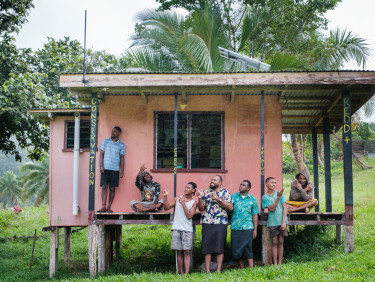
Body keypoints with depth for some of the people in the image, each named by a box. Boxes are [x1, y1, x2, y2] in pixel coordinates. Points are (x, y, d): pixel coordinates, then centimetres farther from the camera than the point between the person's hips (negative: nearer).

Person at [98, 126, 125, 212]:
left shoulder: (121, 145, 6)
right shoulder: (105, 142, 7)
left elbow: (122, 158, 7)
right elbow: (101, 154, 5)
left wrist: (122, 171, 1)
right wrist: (101, 166, -5)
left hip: (115, 169, 0)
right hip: (105, 168, 0)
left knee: (112, 188, 1)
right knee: (104, 187, -6)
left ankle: (109, 207, 5)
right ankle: (103, 206, -8)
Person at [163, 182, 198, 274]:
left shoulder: (194, 202, 3)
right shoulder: (178, 198, 10)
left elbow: (189, 216, -8)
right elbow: (167, 207, 6)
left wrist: (183, 204, -12)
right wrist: (165, 197, -7)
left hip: (187, 230, -2)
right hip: (176, 229, 2)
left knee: (186, 251, -8)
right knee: (179, 251, 3)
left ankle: (186, 273, -13)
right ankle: (181, 272, 8)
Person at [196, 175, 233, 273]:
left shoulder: (225, 192, 7)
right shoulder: (205, 192, 13)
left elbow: (230, 207, -4)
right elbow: (201, 208, 9)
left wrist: (219, 199, -12)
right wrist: (200, 198, -9)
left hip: (220, 223, -2)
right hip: (207, 223, 2)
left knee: (220, 247, -3)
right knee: (207, 247, -1)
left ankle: (219, 270, 1)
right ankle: (207, 270, 2)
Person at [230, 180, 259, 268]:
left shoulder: (252, 199, 7)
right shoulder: (233, 197, 10)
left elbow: (255, 215, 7)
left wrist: (255, 229, 4)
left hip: (247, 228, -2)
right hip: (235, 227, 2)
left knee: (248, 248, -4)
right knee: (236, 249, 3)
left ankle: (251, 268, -2)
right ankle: (241, 267, 18)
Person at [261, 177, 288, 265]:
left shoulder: (279, 193, 6)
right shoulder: (264, 197, 3)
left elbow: (284, 208, 2)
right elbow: (272, 209, -9)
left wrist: (283, 222, -7)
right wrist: (278, 197, -20)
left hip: (281, 222, 1)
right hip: (272, 222, -1)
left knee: (280, 242, 4)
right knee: (274, 242, 0)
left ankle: (280, 263, 7)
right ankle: (275, 264, 2)